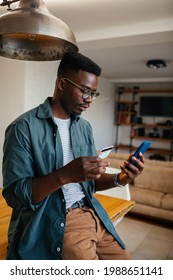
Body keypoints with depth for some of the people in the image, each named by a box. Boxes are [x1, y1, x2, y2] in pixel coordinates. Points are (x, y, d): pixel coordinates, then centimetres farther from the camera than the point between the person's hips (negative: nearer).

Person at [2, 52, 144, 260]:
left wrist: (119, 179, -8)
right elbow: (13, 194, -15)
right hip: (52, 225, -5)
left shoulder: (85, 127, 9)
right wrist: (64, 175, -27)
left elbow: (90, 182, 12)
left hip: (92, 215, 6)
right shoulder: (24, 127, -12)